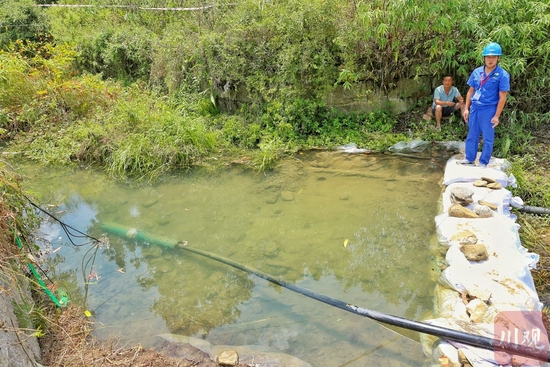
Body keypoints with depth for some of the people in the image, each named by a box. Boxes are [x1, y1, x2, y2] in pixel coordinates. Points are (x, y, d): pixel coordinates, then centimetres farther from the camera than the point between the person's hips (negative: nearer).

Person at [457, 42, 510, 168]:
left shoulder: (502, 75, -10)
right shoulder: (476, 72, 3)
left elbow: (502, 97, -9)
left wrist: (496, 116, -12)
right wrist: (466, 108, 6)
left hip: (488, 110, -4)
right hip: (474, 108, 5)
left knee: (488, 138, 5)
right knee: (471, 136, 13)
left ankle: (483, 163, 14)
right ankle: (469, 159, 25)